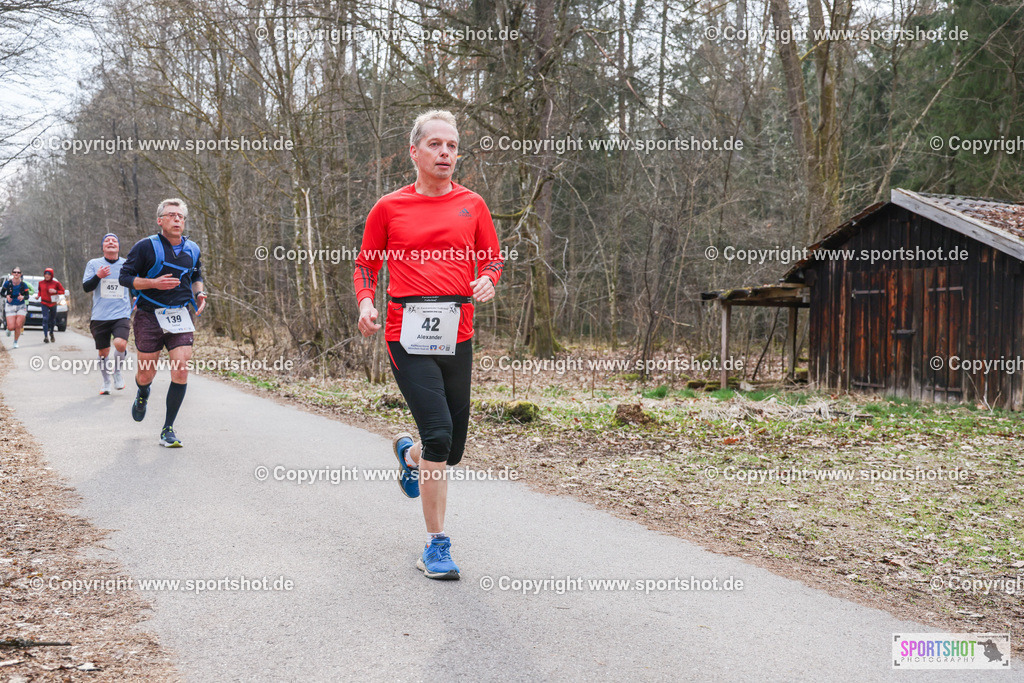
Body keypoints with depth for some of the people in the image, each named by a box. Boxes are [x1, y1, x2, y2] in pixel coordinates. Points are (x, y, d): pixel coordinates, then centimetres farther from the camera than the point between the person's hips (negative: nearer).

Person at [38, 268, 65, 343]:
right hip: (44, 303, 0)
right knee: (45, 319, -17)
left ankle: (51, 333, 40)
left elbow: (62, 291, 0)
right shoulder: (41, 282, 2)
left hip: (53, 303, 0)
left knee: (53, 319, 14)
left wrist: (55, 291, -17)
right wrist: (38, 295, 1)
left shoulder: (56, 283, -5)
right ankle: (46, 336, -20)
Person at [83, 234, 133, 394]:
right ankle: (106, 382, 29)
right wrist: (98, 276, -18)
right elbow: (86, 287, -1)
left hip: (122, 315, -1)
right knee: (103, 352, 6)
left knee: (120, 343, -24)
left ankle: (117, 371, 4)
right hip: (100, 316, 1)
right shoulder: (93, 264, 5)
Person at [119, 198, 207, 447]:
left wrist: (199, 294, 5)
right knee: (146, 374, 4)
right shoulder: (146, 246, -6)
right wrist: (154, 283, -18)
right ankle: (142, 395, 45)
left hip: (180, 317, 3)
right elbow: (124, 277, -4)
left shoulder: (192, 250, 9)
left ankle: (168, 430, 0)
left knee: (181, 370, -11)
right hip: (149, 317, -3)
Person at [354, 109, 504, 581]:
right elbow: (366, 265, 13)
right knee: (439, 434, -17)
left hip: (457, 336, 3)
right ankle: (436, 546, -4)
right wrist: (366, 303, -6)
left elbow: (493, 258, 17)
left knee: (452, 450, 9)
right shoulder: (389, 207, 5)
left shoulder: (472, 205, 10)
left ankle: (409, 453, 47)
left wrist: (487, 280, -5)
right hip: (408, 335, -3)